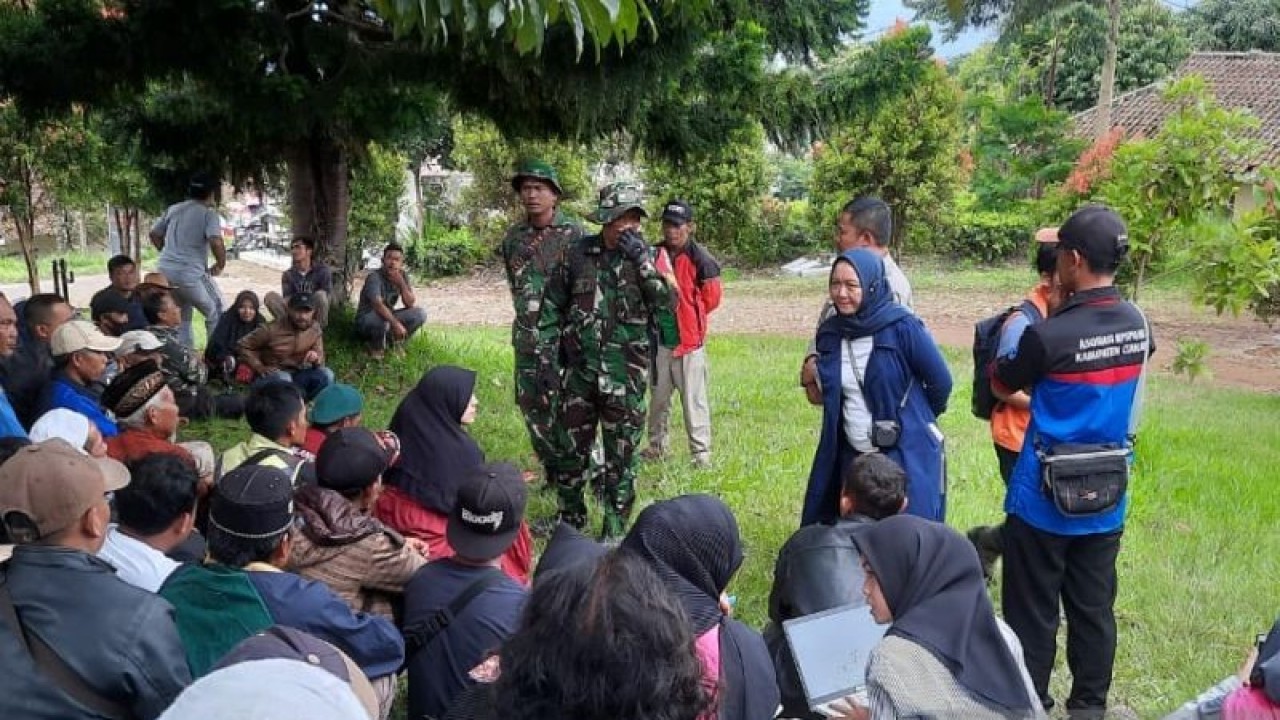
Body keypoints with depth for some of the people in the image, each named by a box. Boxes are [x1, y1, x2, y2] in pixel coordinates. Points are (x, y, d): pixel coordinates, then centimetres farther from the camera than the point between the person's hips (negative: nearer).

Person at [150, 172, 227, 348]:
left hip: (164, 270, 7)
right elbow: (216, 242, -21)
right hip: (190, 273, -7)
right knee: (215, 313, 11)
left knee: (181, 317, 23)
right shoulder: (209, 213, -6)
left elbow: (154, 234, 23)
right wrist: (220, 265, -6)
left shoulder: (173, 209, 15)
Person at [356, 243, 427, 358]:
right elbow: (378, 305, -38)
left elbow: (411, 304, -11)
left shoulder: (403, 275, -5)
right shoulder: (374, 277, -24)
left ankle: (394, 342, 5)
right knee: (381, 317, -40)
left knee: (420, 314, -13)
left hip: (388, 318, 6)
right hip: (366, 320, -6)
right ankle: (376, 346, -8)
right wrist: (395, 324, -48)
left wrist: (401, 283, -25)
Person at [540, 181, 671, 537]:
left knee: (621, 454, 6)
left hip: (625, 374, -2)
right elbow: (553, 303, 9)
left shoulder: (647, 257, -2)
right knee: (572, 446, 13)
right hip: (580, 369, 2)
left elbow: (667, 299, -15)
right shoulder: (579, 253, 0)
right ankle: (571, 516, 33)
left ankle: (615, 528, 20)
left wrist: (640, 259, -22)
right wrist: (546, 349, 5)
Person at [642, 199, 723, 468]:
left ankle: (701, 451, 7)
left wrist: (690, 316, 4)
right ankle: (657, 446, 29)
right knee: (658, 396, 16)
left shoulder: (699, 258, -12)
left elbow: (711, 298, -5)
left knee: (694, 398, -1)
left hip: (690, 338, -6)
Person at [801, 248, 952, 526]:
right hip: (851, 457, 5)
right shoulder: (829, 332, 1)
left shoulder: (902, 327, -15)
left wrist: (916, 421, 8)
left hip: (907, 457, -5)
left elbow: (941, 382, -5)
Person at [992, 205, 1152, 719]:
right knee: (1094, 608, 16)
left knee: (1032, 614, 8)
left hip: (1045, 498, -5)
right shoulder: (1138, 325, -2)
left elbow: (1001, 386, -4)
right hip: (1107, 496, 6)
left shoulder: (1049, 335, -21)